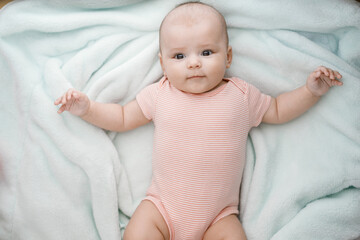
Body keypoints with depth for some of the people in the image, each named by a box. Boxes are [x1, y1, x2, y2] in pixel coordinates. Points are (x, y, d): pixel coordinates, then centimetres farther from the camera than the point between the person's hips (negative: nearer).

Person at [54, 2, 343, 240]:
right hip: (162, 207, 1)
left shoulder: (241, 95, 2)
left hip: (219, 214, 0)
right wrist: (87, 108, -2)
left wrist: (311, 90, 3)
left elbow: (278, 111, 15)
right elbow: (122, 118, 11)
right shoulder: (159, 95, 1)